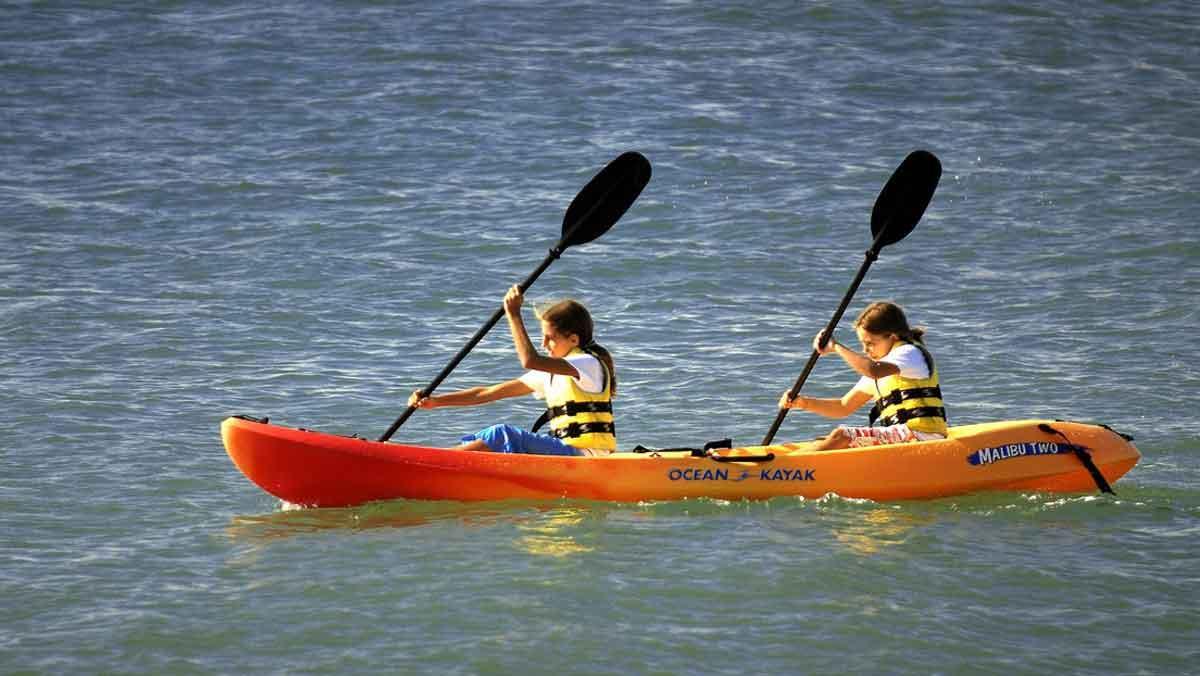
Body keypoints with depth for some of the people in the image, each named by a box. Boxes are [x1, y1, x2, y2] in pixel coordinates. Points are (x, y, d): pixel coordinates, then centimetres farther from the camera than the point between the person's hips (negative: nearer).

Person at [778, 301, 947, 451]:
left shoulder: (910, 353, -6)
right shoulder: (882, 368, 24)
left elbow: (872, 370, -28)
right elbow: (844, 407, 22)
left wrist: (836, 347, -19)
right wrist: (803, 403, 7)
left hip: (917, 435, -10)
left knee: (842, 435, -17)